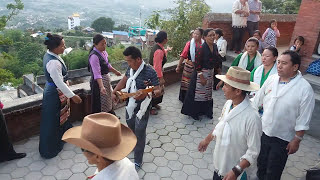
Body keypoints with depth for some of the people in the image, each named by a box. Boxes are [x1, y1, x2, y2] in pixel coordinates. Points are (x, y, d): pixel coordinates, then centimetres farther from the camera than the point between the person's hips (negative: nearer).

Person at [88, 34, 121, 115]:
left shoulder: (103, 52, 2)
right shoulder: (94, 56, -24)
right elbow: (97, 74, -31)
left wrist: (115, 72, 28)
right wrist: (101, 87, -39)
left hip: (106, 78, 10)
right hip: (98, 81, -10)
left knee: (109, 99, 25)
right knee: (100, 103, 1)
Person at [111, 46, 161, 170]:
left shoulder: (150, 72, -24)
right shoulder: (131, 68, -4)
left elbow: (158, 91, -25)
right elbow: (124, 80, 15)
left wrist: (146, 94, -43)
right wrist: (114, 92, 8)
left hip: (142, 108, -7)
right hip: (130, 105, 7)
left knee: (139, 133, 4)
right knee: (130, 128, 26)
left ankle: (138, 162, 22)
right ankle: (133, 144, 56)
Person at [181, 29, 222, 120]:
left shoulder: (215, 46, 1)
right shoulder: (201, 48, -20)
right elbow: (197, 64, -19)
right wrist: (201, 77, -19)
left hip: (211, 73, 7)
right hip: (201, 73, -7)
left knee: (208, 93, 18)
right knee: (199, 93, 3)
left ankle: (206, 111, 35)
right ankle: (194, 112, 20)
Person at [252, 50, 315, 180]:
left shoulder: (305, 89, -17)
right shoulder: (272, 79, -4)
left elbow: (303, 120, -14)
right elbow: (257, 100, 6)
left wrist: (296, 141, -11)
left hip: (282, 140, -4)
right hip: (262, 132, 4)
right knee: (261, 165, 22)